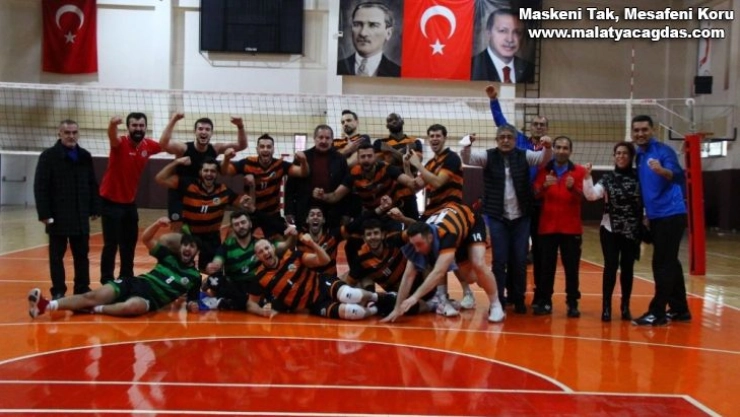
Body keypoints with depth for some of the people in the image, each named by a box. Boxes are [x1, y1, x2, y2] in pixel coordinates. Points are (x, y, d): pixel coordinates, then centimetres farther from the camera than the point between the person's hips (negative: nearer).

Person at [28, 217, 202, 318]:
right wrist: (158, 224, -7)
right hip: (136, 282, 3)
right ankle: (47, 305, -32)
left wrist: (192, 305, -8)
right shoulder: (168, 257, 16)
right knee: (93, 296, -19)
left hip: (150, 297, -3)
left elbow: (193, 300, 17)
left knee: (131, 307, -42)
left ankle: (95, 310, -23)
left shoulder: (194, 276, 11)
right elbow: (146, 239, 12)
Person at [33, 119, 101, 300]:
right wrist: (44, 214, -14)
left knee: (82, 255, 10)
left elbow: (92, 185, 12)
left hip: (81, 216, 4)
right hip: (58, 216, -4)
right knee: (56, 256, 4)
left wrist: (95, 208, 7)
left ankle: (83, 289, 20)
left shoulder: (85, 156, 9)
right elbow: (40, 188, -9)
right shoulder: (48, 156, -6)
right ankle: (58, 292, 13)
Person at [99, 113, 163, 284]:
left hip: (130, 202, 7)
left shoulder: (148, 145, -3)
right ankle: (106, 282, 1)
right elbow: (113, 137, -46)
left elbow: (164, 144, 20)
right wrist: (113, 124, -67)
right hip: (111, 202, -6)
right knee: (111, 244, -7)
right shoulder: (121, 143, -21)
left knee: (130, 244, 16)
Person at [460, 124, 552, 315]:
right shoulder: (488, 156, -1)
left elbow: (544, 158, -8)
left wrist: (548, 147, -30)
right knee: (500, 260, 1)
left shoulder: (524, 156, 3)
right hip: (496, 217, -1)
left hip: (520, 217, 1)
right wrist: (466, 146, -33)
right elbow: (467, 159, -12)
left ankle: (518, 298, 19)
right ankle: (498, 299, 10)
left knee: (520, 260, 7)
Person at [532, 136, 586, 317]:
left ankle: (573, 303, 7)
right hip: (547, 226, 1)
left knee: (571, 267, 1)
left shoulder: (579, 171, 3)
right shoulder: (544, 170, 7)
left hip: (571, 227, -1)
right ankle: (544, 301, 9)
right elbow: (536, 194, -4)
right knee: (546, 266, 2)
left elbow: (582, 197, -8)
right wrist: (544, 186, -24)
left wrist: (572, 187, -28)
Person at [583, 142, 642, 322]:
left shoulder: (639, 177, 1)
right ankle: (606, 307, 0)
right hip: (610, 229, -1)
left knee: (627, 267, 6)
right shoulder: (607, 178, 0)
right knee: (611, 266, -6)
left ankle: (625, 306, 18)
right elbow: (592, 195, -12)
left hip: (632, 231, 1)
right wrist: (587, 177, -24)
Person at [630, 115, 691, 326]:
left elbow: (678, 176, -23)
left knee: (663, 264, -7)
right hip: (656, 216, 8)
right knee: (669, 263, 13)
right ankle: (680, 309, 21)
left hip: (671, 214, -8)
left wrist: (662, 170, -43)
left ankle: (657, 312, -3)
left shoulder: (663, 150, -10)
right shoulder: (638, 156, 12)